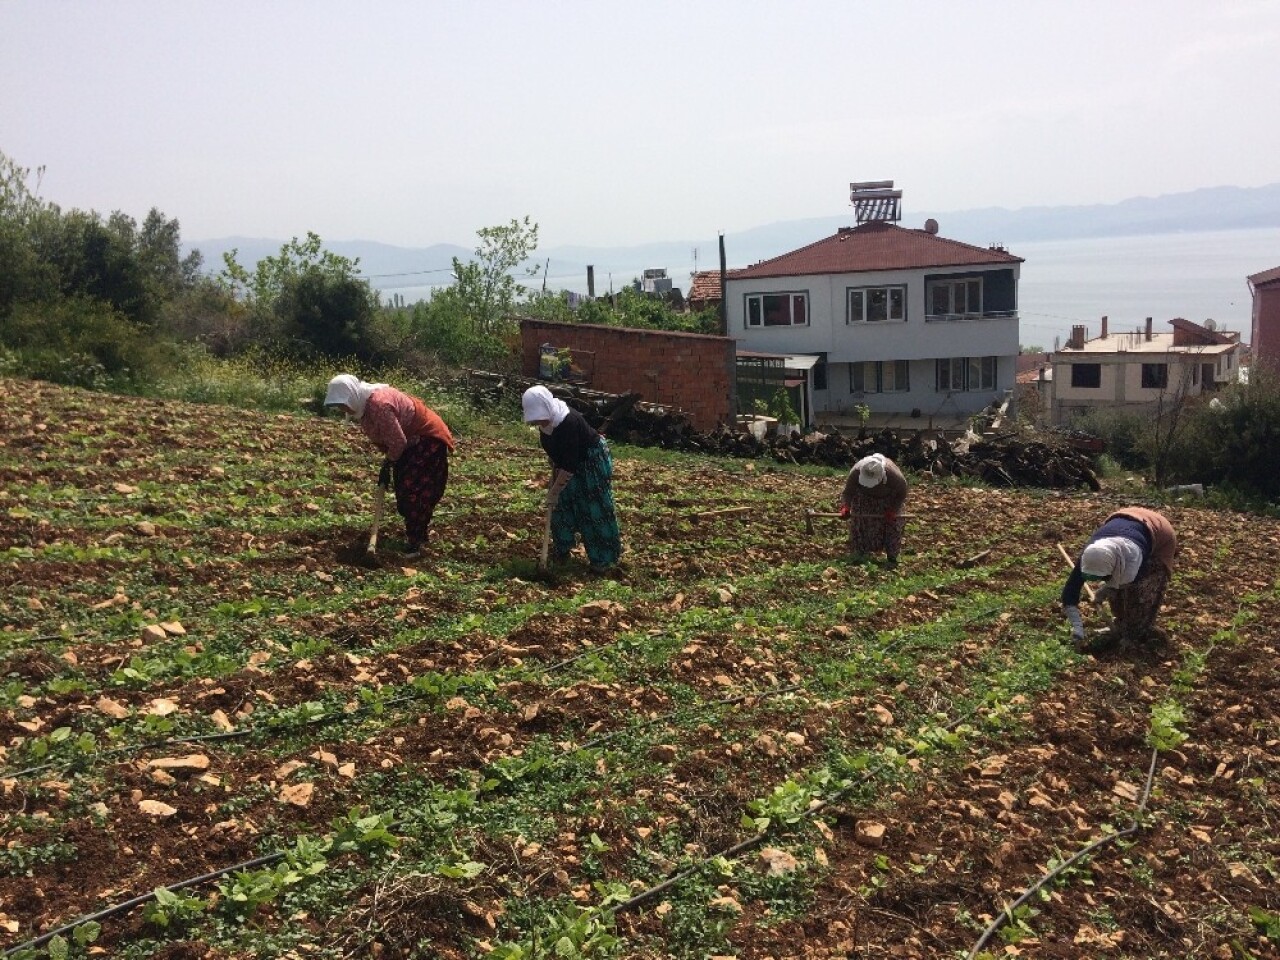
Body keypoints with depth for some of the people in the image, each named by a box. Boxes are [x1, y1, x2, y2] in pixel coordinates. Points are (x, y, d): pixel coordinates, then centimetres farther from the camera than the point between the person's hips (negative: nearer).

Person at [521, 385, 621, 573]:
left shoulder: (569, 422, -35)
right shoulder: (547, 421, -9)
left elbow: (569, 464, -33)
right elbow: (554, 452, 8)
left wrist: (554, 491, -28)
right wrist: (553, 478, 6)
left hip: (593, 462, -8)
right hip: (572, 464, 8)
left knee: (596, 510, -6)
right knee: (563, 504, 9)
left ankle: (603, 559, 1)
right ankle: (562, 549, 23)